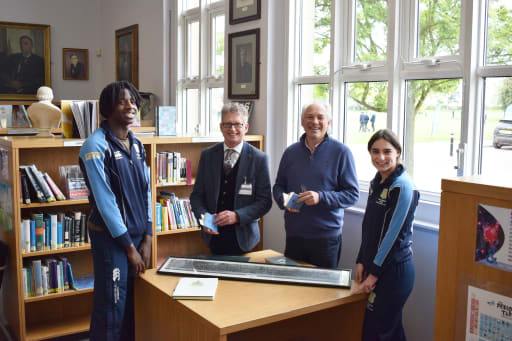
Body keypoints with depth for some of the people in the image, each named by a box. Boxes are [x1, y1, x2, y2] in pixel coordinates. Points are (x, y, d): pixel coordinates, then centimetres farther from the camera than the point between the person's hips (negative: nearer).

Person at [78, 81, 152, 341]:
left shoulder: (136, 145, 7)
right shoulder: (96, 146, -15)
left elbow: (145, 192, 9)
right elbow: (104, 200, -17)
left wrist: (147, 238, 3)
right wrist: (129, 246, -14)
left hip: (138, 234, 7)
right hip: (110, 238, -7)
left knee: (135, 303, 14)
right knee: (112, 308, 2)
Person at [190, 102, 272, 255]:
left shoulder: (259, 158, -5)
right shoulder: (207, 155, 4)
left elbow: (265, 201, -6)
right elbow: (197, 194, 7)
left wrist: (237, 216, -19)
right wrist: (203, 216, -12)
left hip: (242, 237, -2)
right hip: (214, 235, 2)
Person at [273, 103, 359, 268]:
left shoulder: (341, 152, -4)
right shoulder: (291, 152, 9)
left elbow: (352, 194, -6)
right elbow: (278, 186, 16)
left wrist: (321, 197, -20)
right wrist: (284, 200, -7)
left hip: (326, 237, -3)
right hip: (293, 235, 4)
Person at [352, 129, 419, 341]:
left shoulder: (401, 186, -15)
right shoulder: (376, 183, 11)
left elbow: (392, 234, -17)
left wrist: (374, 273, -14)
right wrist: (361, 262, 9)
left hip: (394, 270, -8)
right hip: (374, 267, 8)